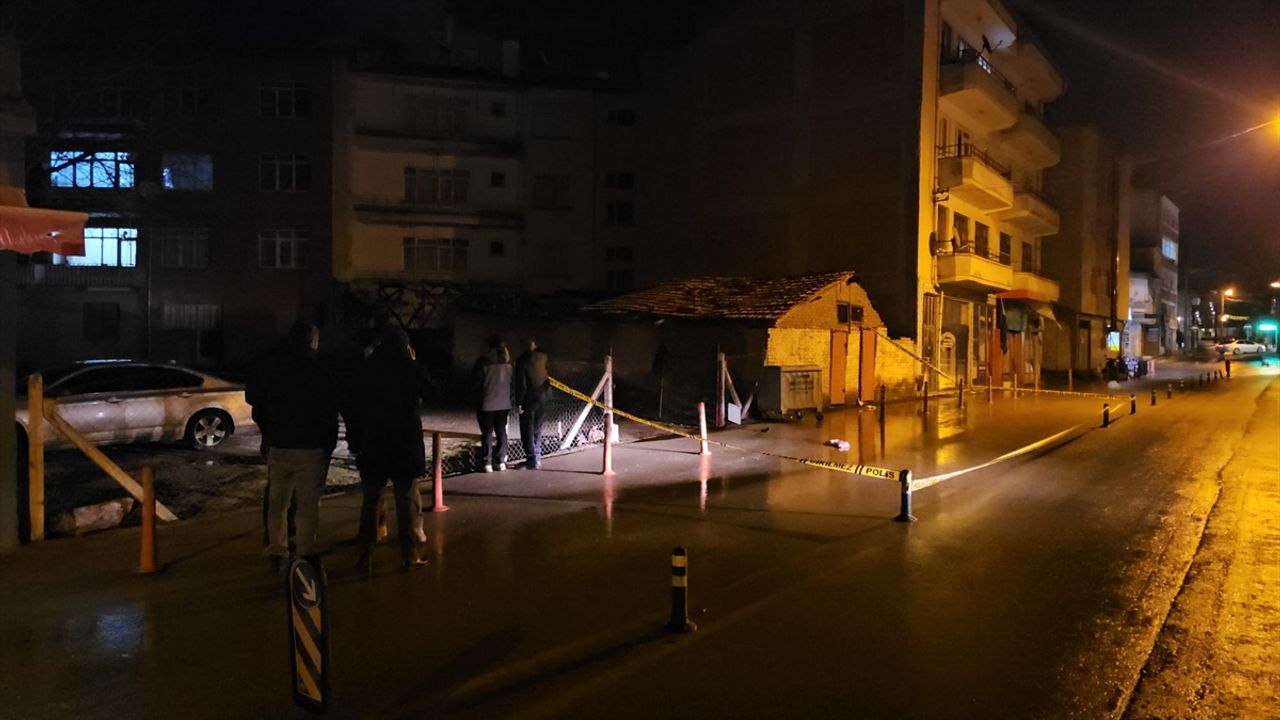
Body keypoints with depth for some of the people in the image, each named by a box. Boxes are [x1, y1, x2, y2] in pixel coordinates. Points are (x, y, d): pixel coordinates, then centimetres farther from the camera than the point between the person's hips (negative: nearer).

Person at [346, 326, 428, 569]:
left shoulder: (365, 370, 2)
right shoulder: (409, 369, -9)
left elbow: (352, 409, 3)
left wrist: (354, 440, 9)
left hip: (372, 444, 3)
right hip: (405, 443, -3)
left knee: (369, 501, 11)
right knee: (406, 501, 3)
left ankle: (365, 553, 12)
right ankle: (409, 554, 4)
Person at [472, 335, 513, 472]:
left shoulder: (484, 361, -9)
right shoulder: (508, 361, 2)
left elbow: (475, 383, -5)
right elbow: (512, 382, 5)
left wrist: (477, 400, 7)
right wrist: (510, 401, 11)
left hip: (487, 404, -3)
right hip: (504, 403, 3)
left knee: (487, 433, 2)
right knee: (501, 431, 12)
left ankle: (487, 463, 1)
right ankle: (501, 461, 12)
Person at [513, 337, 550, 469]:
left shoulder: (522, 360, -11)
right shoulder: (543, 357, 5)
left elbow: (521, 384, -15)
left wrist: (518, 403, -13)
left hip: (529, 399, -6)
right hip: (543, 397, 6)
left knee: (527, 430, 1)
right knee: (537, 429, 15)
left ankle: (531, 460, -3)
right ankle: (537, 458, 19)